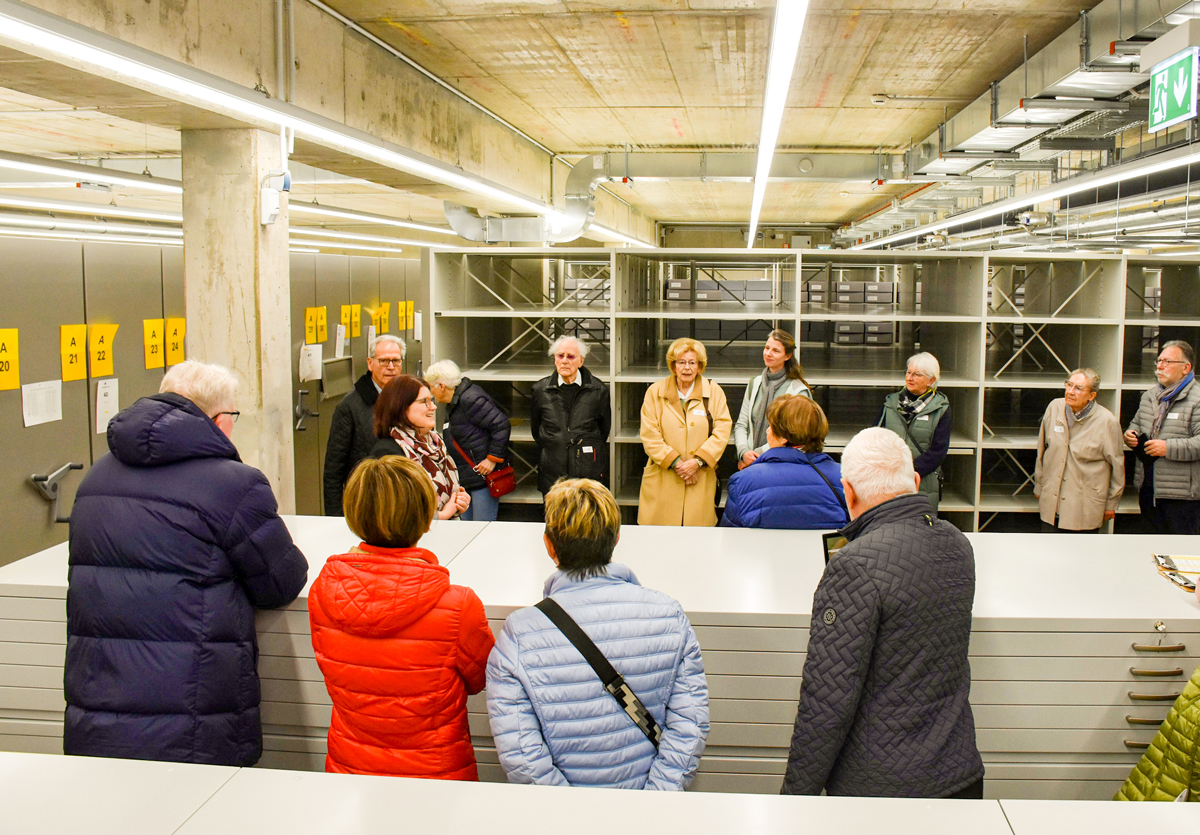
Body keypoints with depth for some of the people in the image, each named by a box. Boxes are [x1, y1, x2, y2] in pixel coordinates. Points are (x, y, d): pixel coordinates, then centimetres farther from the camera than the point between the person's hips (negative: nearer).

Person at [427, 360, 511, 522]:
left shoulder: (470, 400, -16)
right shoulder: (455, 403, 16)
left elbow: (502, 425, -21)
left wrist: (493, 458, -20)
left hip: (483, 475, -10)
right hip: (465, 478, 10)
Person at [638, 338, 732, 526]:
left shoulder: (714, 392, 8)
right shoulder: (655, 392, 7)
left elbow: (722, 431, 0)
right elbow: (649, 435, 0)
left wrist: (697, 461, -11)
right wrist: (675, 462, -10)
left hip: (701, 481, 0)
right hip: (662, 482, 0)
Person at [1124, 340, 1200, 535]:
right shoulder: (1149, 396, 15)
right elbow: (1137, 423, 29)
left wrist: (1169, 448, -23)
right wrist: (1130, 435, 7)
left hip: (1181, 491, -7)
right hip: (1148, 487, 8)